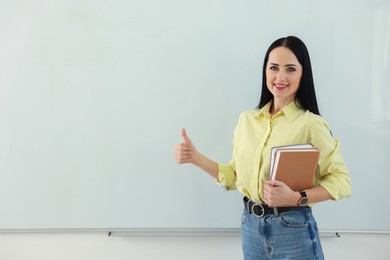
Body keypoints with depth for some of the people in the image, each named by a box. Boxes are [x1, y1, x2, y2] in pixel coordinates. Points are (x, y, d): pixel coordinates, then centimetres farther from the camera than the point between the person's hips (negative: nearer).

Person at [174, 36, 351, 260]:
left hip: (293, 228, -5)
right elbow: (236, 176, 8)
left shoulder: (311, 124, -13)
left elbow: (341, 180, -10)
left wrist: (296, 198, -23)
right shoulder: (247, 119, 2)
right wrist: (195, 157, 1)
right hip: (251, 225, 5)